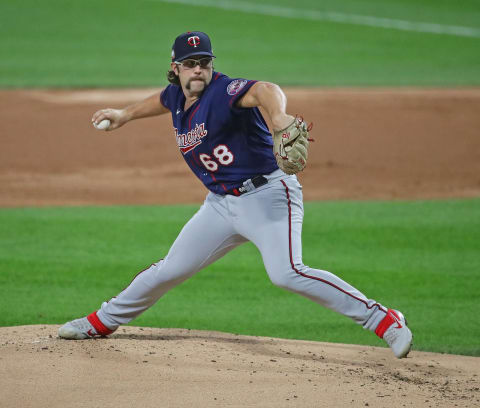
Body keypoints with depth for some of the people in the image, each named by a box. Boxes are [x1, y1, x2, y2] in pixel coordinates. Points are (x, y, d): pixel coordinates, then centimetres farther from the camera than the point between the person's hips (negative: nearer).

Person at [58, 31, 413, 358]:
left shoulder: (224, 91, -19)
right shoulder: (177, 97, 6)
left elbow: (265, 89, -41)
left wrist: (277, 115, -64)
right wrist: (126, 114, 47)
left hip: (267, 195, -8)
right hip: (221, 204, 8)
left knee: (287, 274, -25)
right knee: (171, 270, 13)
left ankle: (384, 321, -21)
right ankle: (103, 322, 33)